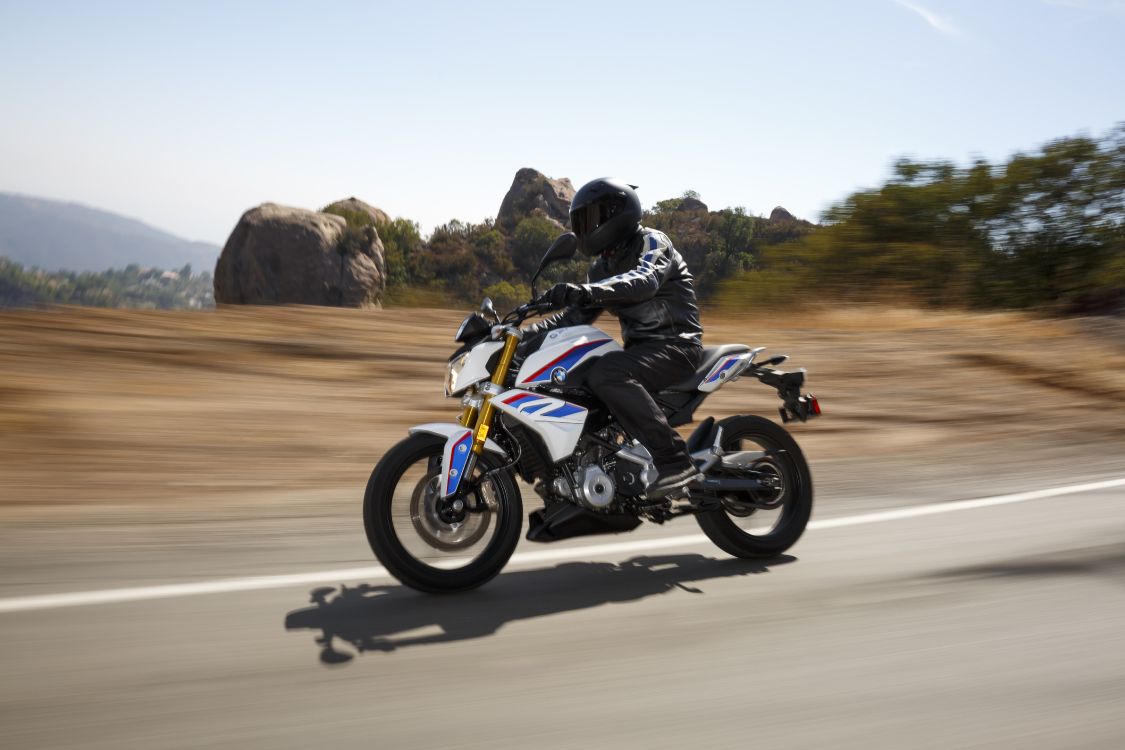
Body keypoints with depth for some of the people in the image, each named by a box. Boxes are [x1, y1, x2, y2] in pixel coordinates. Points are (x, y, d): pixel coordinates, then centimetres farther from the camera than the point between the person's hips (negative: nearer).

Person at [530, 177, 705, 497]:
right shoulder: (603, 267, 18)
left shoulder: (652, 242, -7)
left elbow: (644, 280, -30)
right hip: (640, 347, 9)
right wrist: (528, 332, 5)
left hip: (676, 344, -9)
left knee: (605, 373, -35)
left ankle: (674, 461, -36)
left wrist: (586, 291, -44)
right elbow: (577, 315, 19)